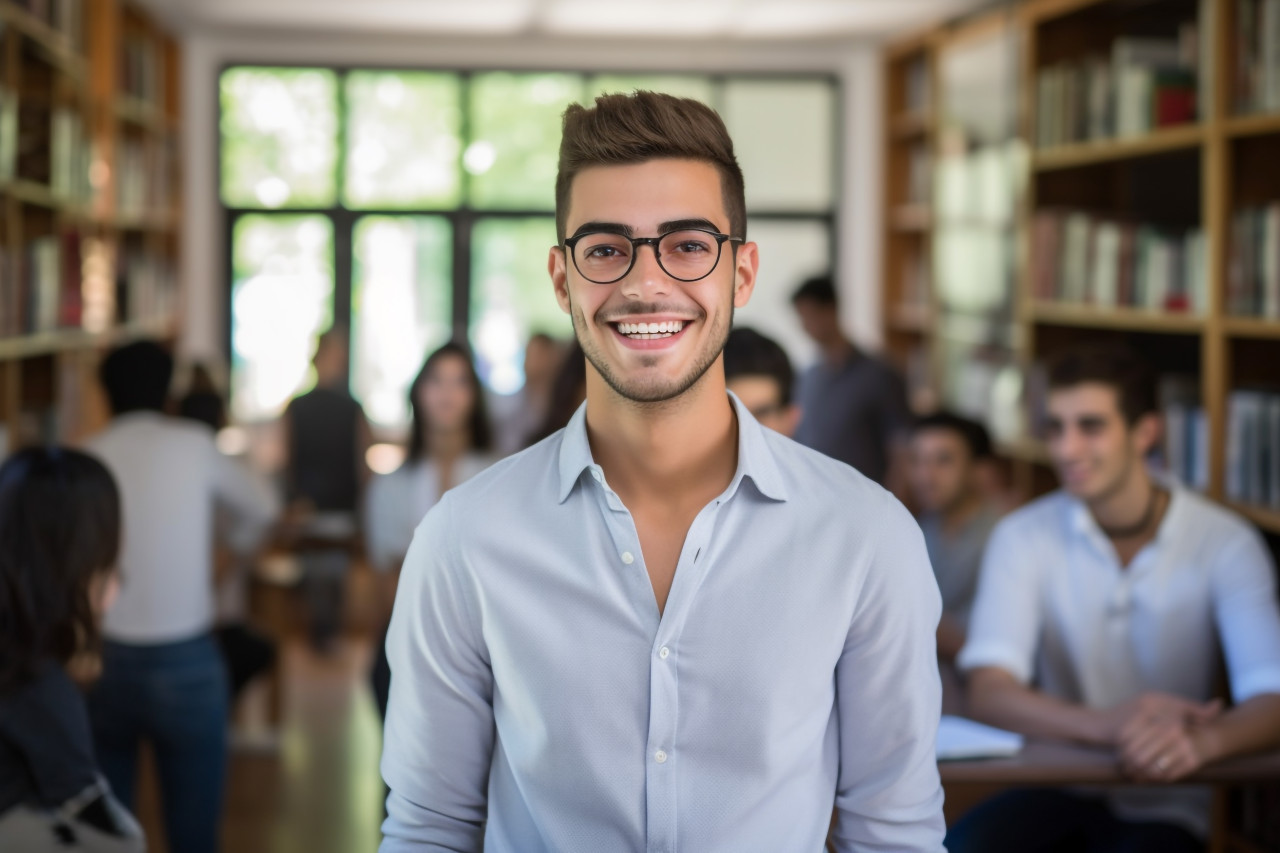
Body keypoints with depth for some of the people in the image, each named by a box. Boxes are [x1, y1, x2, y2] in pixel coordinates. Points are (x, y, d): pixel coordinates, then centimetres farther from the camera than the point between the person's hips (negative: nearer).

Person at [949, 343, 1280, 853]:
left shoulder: (1225, 543, -7)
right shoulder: (1024, 538, -4)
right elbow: (989, 693, -17)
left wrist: (1204, 740, -42)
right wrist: (1106, 724, -37)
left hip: (1165, 810, -1)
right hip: (1057, 791, 1)